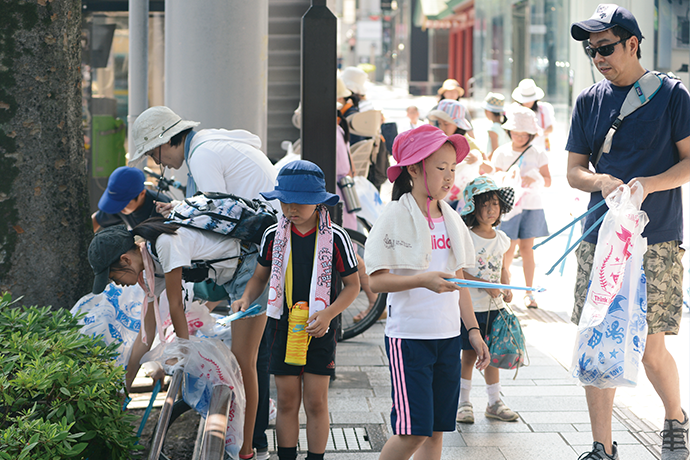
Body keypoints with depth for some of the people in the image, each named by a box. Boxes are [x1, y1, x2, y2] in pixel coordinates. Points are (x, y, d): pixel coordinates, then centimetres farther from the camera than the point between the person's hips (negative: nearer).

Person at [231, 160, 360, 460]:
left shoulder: (335, 238, -6)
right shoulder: (273, 235, 2)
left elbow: (353, 284, 0)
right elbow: (261, 276, 15)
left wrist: (329, 313, -15)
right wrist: (245, 300, -4)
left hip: (320, 330, -2)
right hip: (282, 324, 2)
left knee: (316, 402, -1)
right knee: (287, 402, 3)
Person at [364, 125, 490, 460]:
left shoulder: (451, 219, 11)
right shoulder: (396, 216, -8)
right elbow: (377, 281, -13)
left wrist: (473, 330, 13)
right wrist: (423, 280, -27)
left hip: (448, 337, 6)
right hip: (409, 336, -6)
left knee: (436, 431, 7)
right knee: (414, 431, -10)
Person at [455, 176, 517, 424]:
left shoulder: (501, 239, 7)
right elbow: (457, 272, -15)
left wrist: (507, 287, -3)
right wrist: (486, 285, -20)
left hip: (494, 307, 5)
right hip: (470, 307, -5)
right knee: (469, 354, 1)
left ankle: (494, 403, 20)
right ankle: (463, 402, 12)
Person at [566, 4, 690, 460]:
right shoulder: (589, 101, 10)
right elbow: (574, 170, 11)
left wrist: (648, 184, -20)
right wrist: (602, 181, -11)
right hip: (599, 237, 4)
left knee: (650, 349, -2)